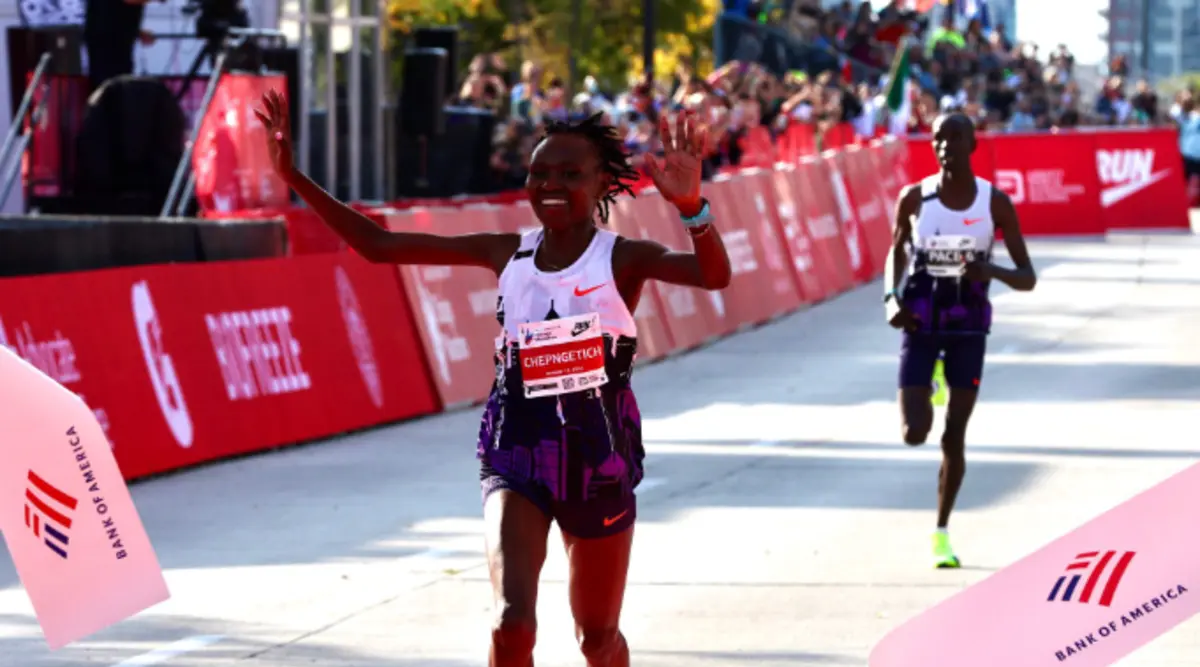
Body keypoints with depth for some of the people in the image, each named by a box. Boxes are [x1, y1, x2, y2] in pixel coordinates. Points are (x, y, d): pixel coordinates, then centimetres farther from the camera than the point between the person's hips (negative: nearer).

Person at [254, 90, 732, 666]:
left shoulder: (622, 258, -8)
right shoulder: (507, 254, 1)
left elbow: (713, 274, -29)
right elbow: (378, 245, 3)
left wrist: (689, 205, -49)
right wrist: (295, 177, -5)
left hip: (599, 459, -1)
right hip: (516, 453, 1)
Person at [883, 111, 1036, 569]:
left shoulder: (995, 203, -8)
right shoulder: (914, 198, -6)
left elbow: (1027, 278, -6)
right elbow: (896, 253, 12)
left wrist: (991, 271, -27)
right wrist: (891, 298, -6)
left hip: (968, 328, 0)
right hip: (920, 325, 0)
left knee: (954, 438, 3)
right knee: (915, 434, -9)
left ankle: (942, 531, 23)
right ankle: (925, 393, 29)